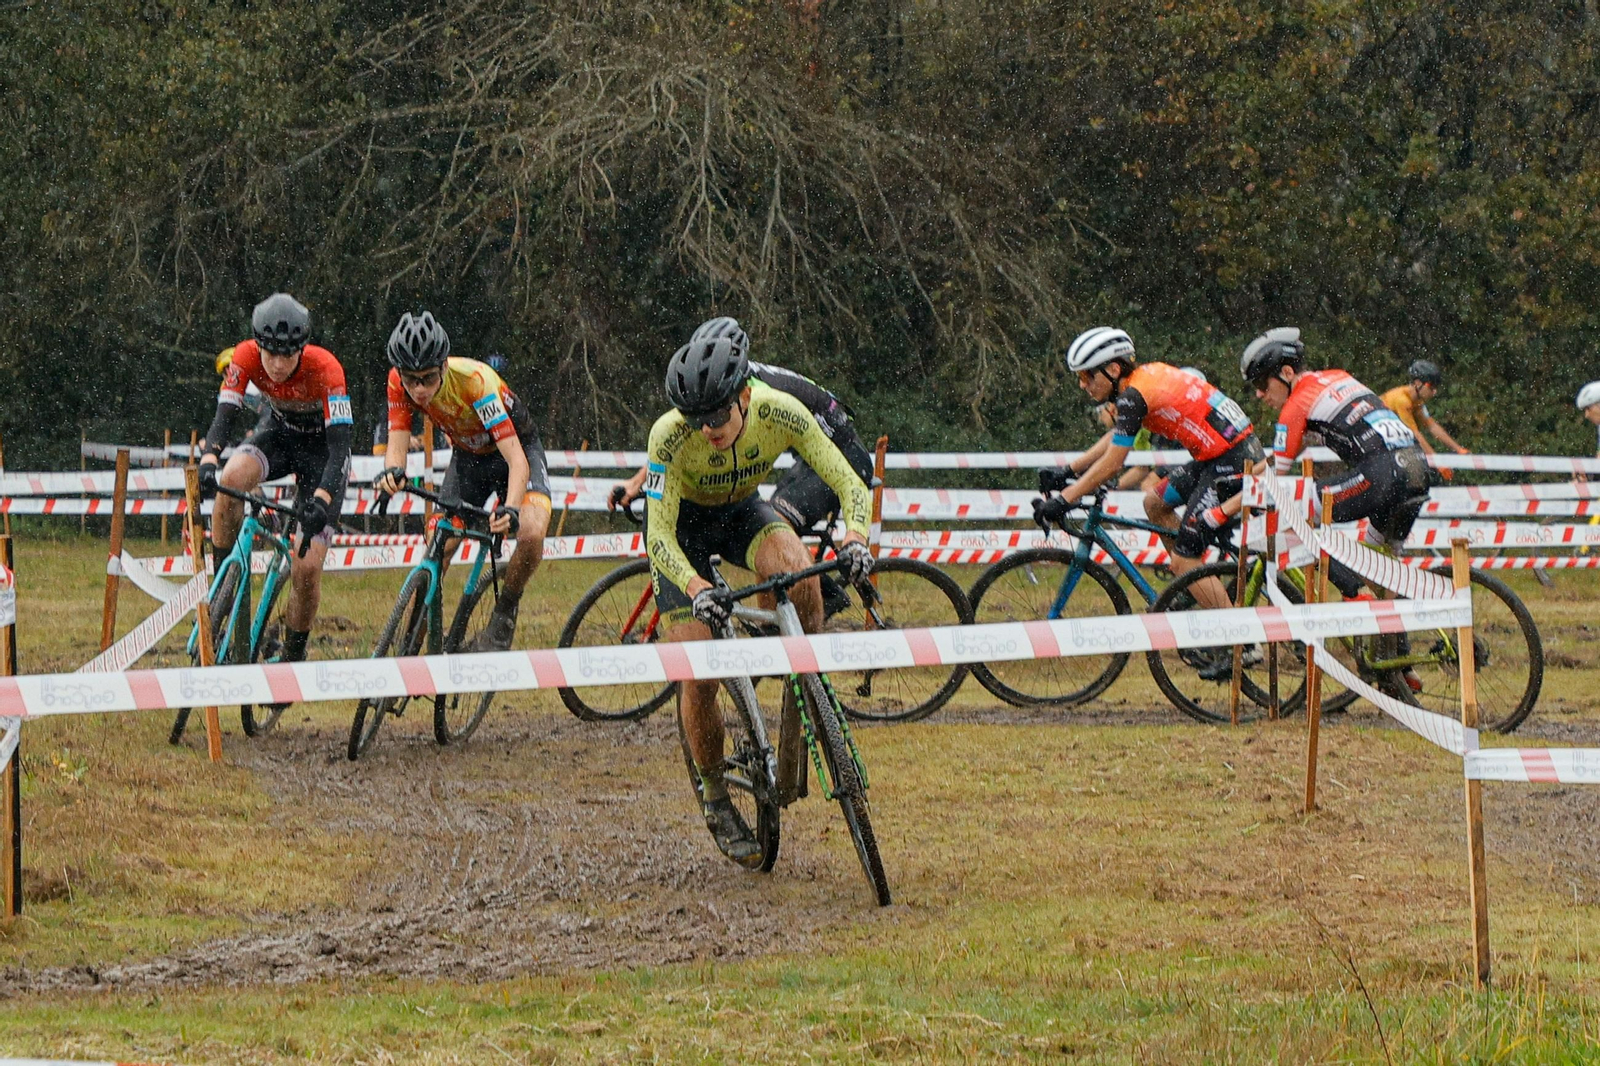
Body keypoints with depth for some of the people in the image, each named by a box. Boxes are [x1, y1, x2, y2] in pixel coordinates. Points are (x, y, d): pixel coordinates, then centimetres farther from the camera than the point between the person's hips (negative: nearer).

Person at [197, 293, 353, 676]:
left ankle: (293, 656, 11)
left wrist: (321, 501, -51)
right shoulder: (247, 357, -25)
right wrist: (208, 460, -50)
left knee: (306, 569, -12)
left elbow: (339, 444, -36)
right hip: (278, 430, 3)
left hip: (321, 447, -3)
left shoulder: (324, 368, -34)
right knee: (232, 479, -34)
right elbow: (225, 414, -29)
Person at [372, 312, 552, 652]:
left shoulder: (474, 379, -37)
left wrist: (510, 509, -58)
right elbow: (397, 443, -24)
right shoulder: (400, 383, -23)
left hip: (518, 449, -4)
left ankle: (505, 613, -4)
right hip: (468, 456, 4)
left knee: (531, 534, -30)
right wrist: (392, 472, -49)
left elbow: (516, 459, -41)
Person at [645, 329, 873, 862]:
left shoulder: (781, 413, -29)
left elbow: (850, 484, -25)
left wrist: (854, 539, -46)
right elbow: (659, 535, -33)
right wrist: (696, 588, -51)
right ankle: (715, 798, 11)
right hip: (683, 525, -2)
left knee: (798, 572, -34)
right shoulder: (671, 436, -34)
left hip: (743, 513, 2)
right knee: (698, 676, -10)